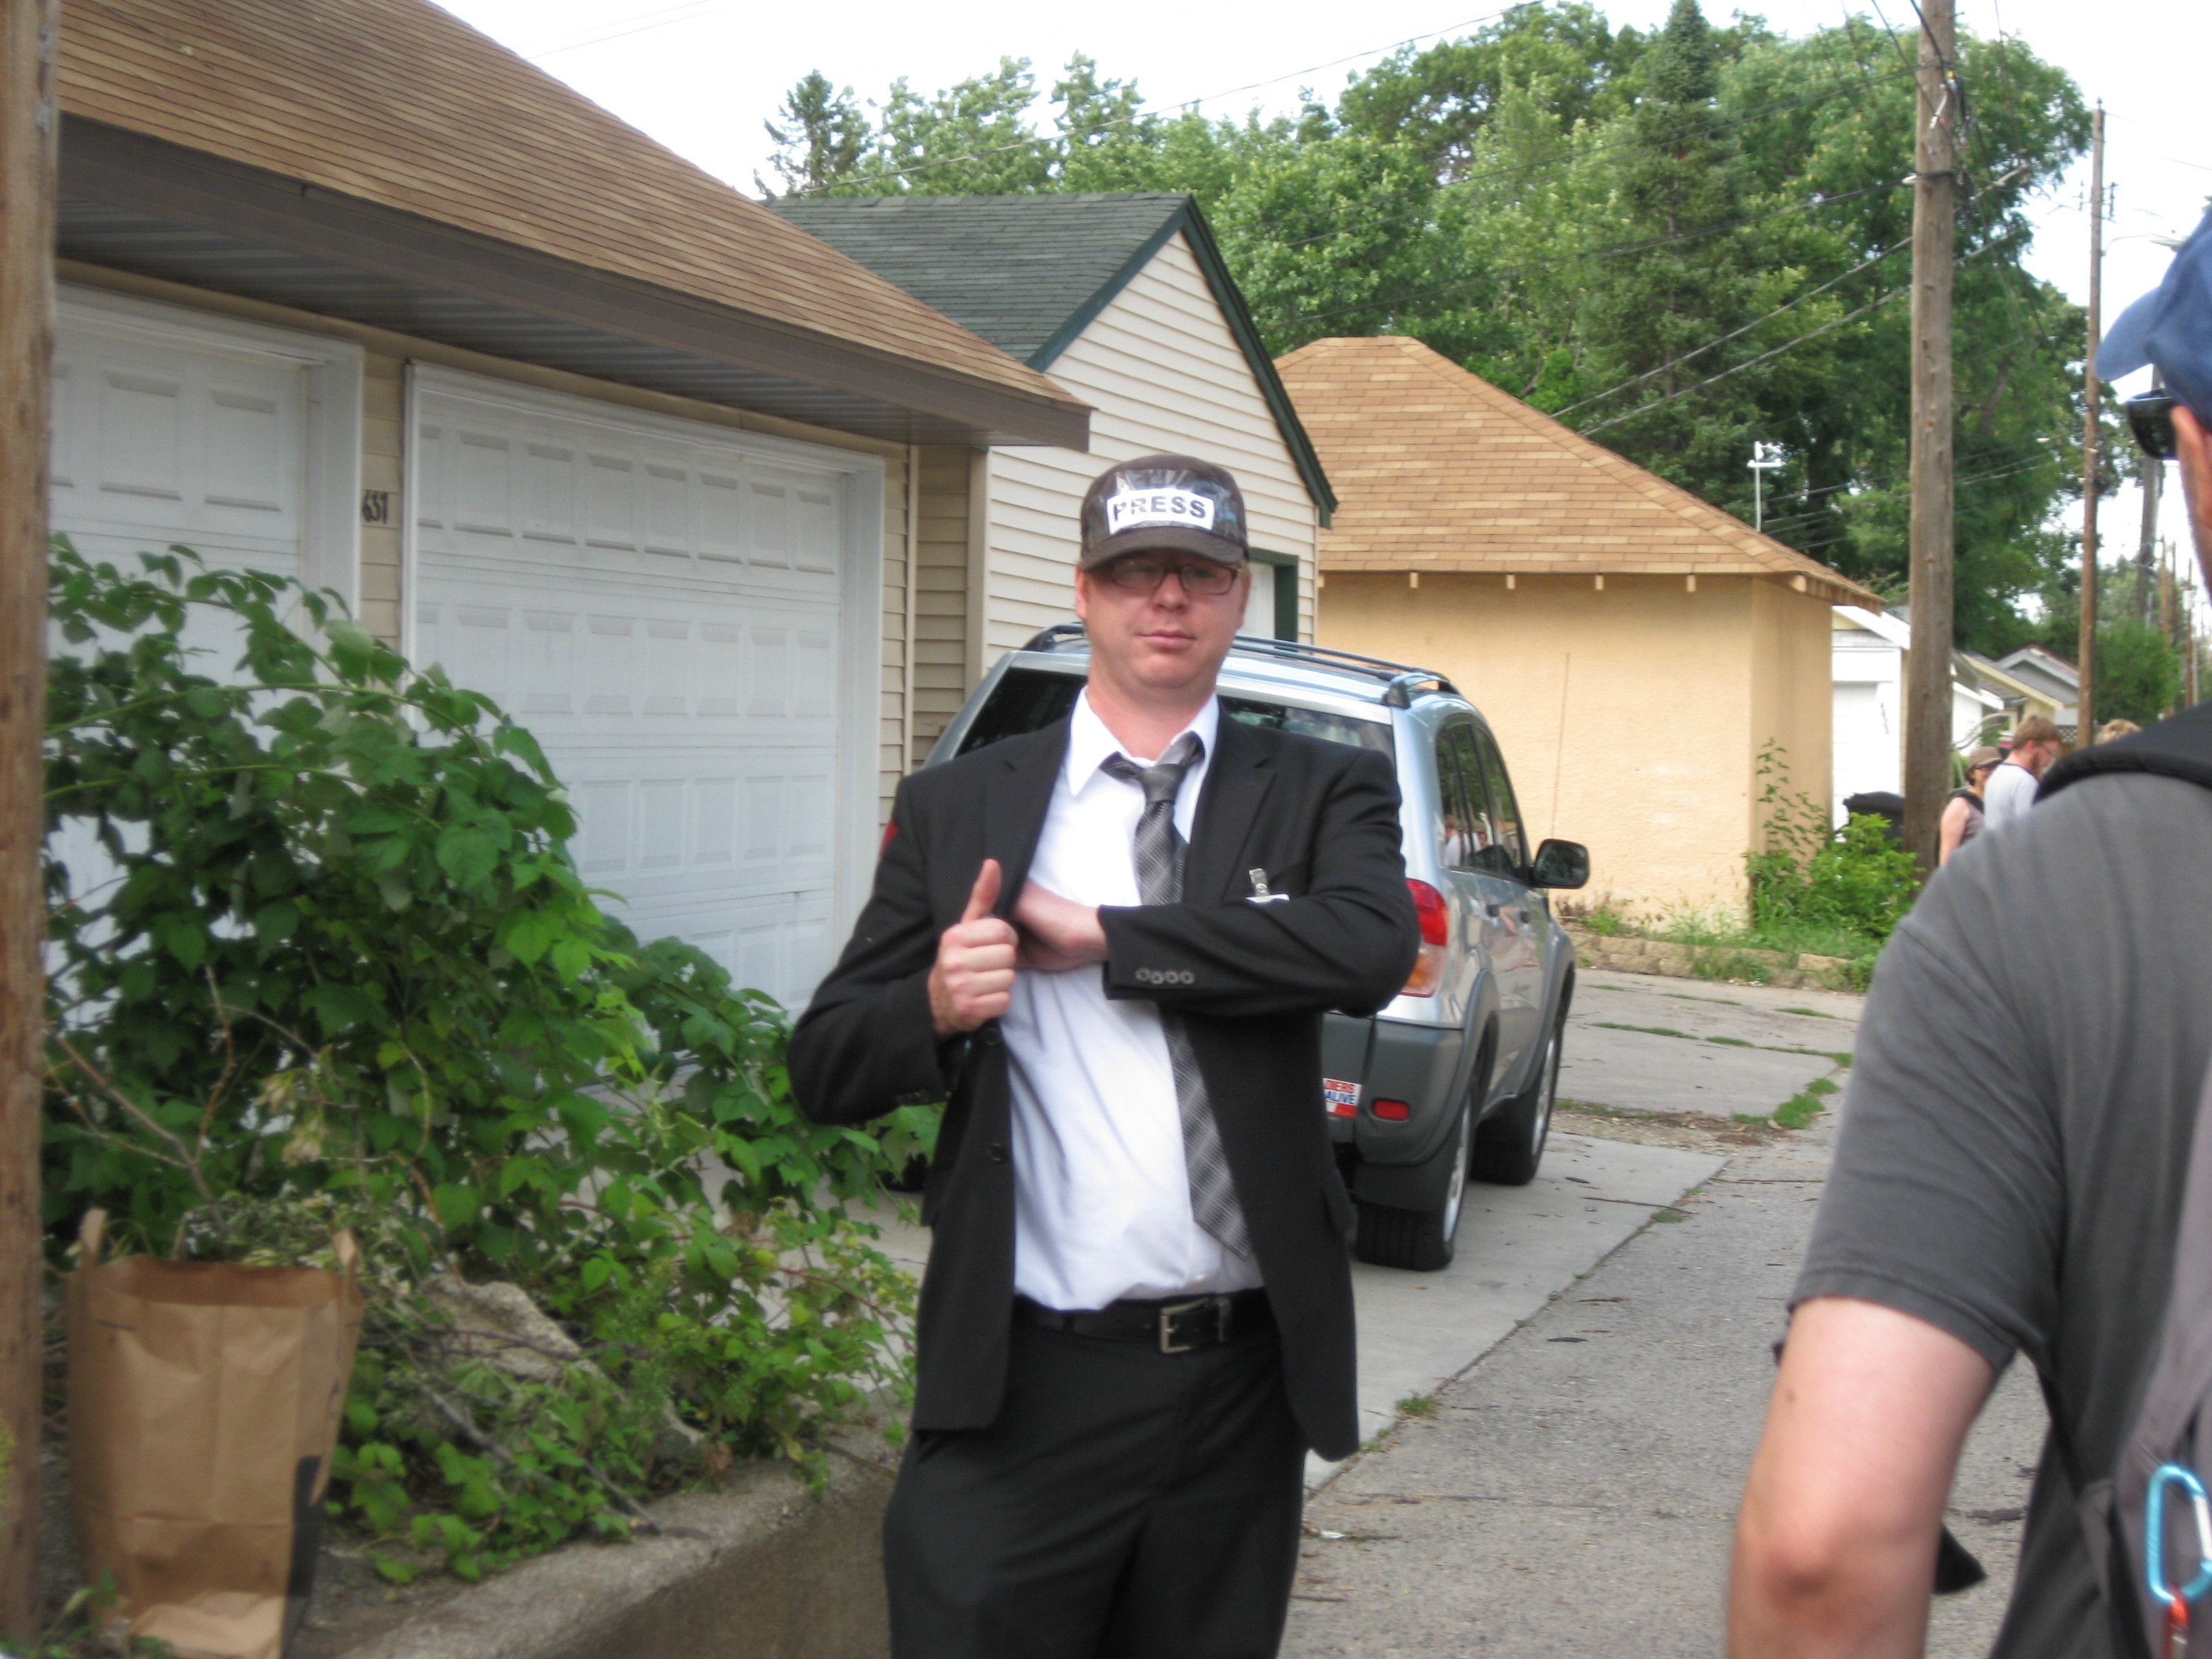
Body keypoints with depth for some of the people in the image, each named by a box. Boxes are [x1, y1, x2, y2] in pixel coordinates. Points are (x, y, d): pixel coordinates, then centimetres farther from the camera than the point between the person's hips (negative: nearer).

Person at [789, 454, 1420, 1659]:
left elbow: (1373, 947, -16)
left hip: (1246, 1382, 1)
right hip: (1030, 1385, -1)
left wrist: (1099, 935, -15)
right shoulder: (955, 811, 6)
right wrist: (936, 1008, -17)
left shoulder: (1321, 793, 7)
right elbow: (823, 1072, 5)